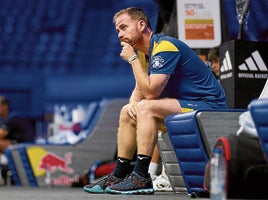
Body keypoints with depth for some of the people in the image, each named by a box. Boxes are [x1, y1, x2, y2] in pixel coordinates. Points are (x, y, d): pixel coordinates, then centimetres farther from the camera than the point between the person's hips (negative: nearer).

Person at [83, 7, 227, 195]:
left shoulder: (165, 47, -19)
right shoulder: (144, 52, 10)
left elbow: (150, 92, -26)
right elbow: (139, 90, 15)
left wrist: (132, 59, -17)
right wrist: (132, 104, -8)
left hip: (209, 106, -10)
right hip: (185, 105, 10)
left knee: (146, 108, -27)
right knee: (127, 113, 10)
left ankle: (141, 178, -28)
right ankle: (118, 176, 10)